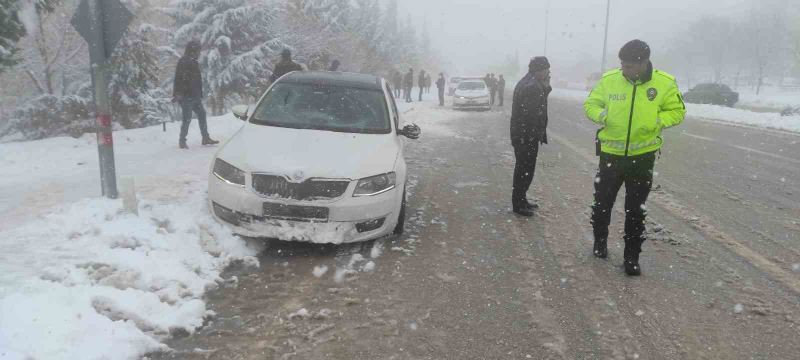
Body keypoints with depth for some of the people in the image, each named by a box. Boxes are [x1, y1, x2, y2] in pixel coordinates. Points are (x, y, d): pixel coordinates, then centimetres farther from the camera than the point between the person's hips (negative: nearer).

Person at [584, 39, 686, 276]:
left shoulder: (664, 83, -9)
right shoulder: (609, 80, -8)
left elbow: (677, 111, 2)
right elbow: (590, 104, 3)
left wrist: (657, 121, -17)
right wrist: (601, 115, -18)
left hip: (643, 156, -1)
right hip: (611, 152, 1)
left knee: (636, 209, 8)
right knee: (602, 201, 13)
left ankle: (632, 257, 22)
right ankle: (600, 242, 37)